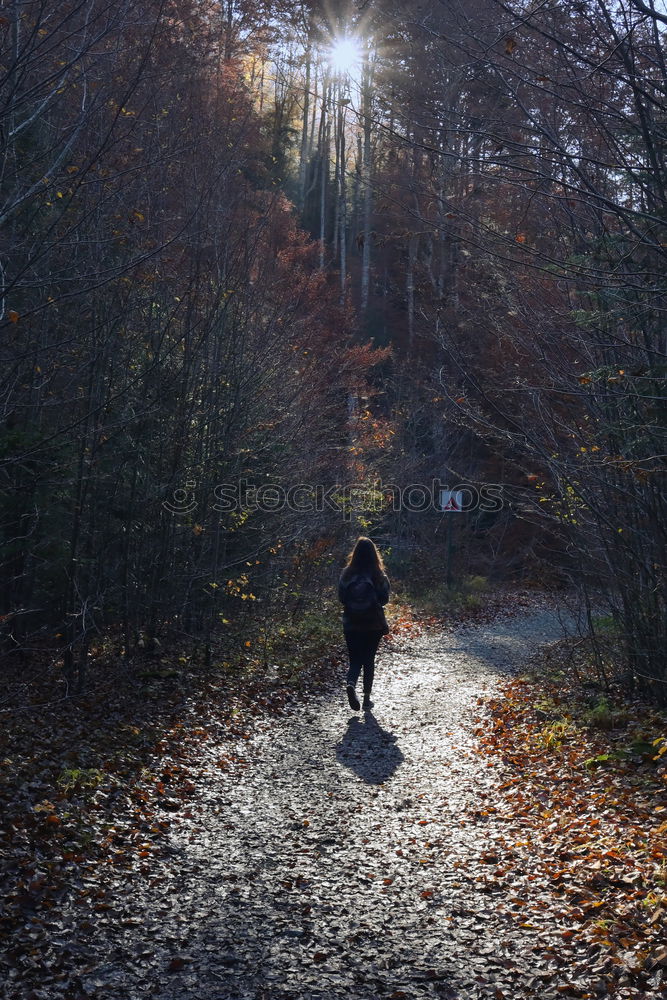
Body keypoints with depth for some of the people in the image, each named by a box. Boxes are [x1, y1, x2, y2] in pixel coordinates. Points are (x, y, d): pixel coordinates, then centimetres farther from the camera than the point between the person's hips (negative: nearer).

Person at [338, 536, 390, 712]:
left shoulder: (347, 574, -5)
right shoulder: (378, 575, -9)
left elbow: (341, 598, -1)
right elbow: (384, 599, -6)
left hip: (351, 624, 1)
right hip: (373, 624, -1)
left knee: (355, 660, 9)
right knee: (369, 660, 13)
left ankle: (350, 683, -21)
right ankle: (367, 698, 15)